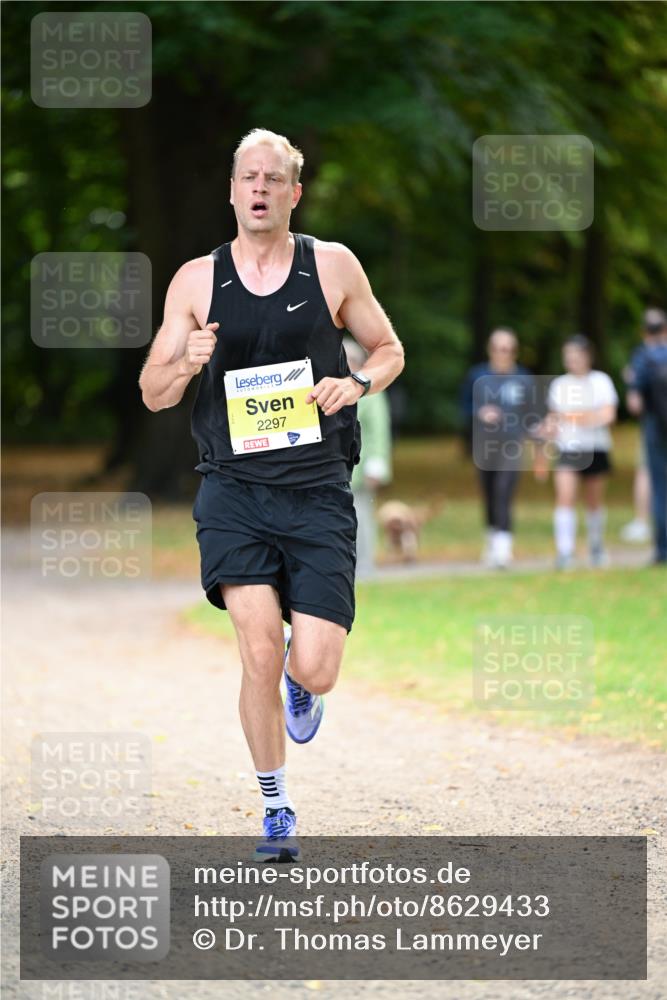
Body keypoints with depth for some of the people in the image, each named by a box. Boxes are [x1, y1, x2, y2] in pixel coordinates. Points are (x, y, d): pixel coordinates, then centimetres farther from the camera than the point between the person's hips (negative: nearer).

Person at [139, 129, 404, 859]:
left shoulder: (333, 266, 4)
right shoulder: (196, 281, 4)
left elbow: (389, 350, 16)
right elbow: (152, 394, 8)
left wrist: (358, 382, -6)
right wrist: (185, 365, -14)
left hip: (319, 492, 0)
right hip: (234, 489, 0)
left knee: (314, 669, -8)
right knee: (259, 652, -14)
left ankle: (301, 680, 33)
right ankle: (276, 810, 5)